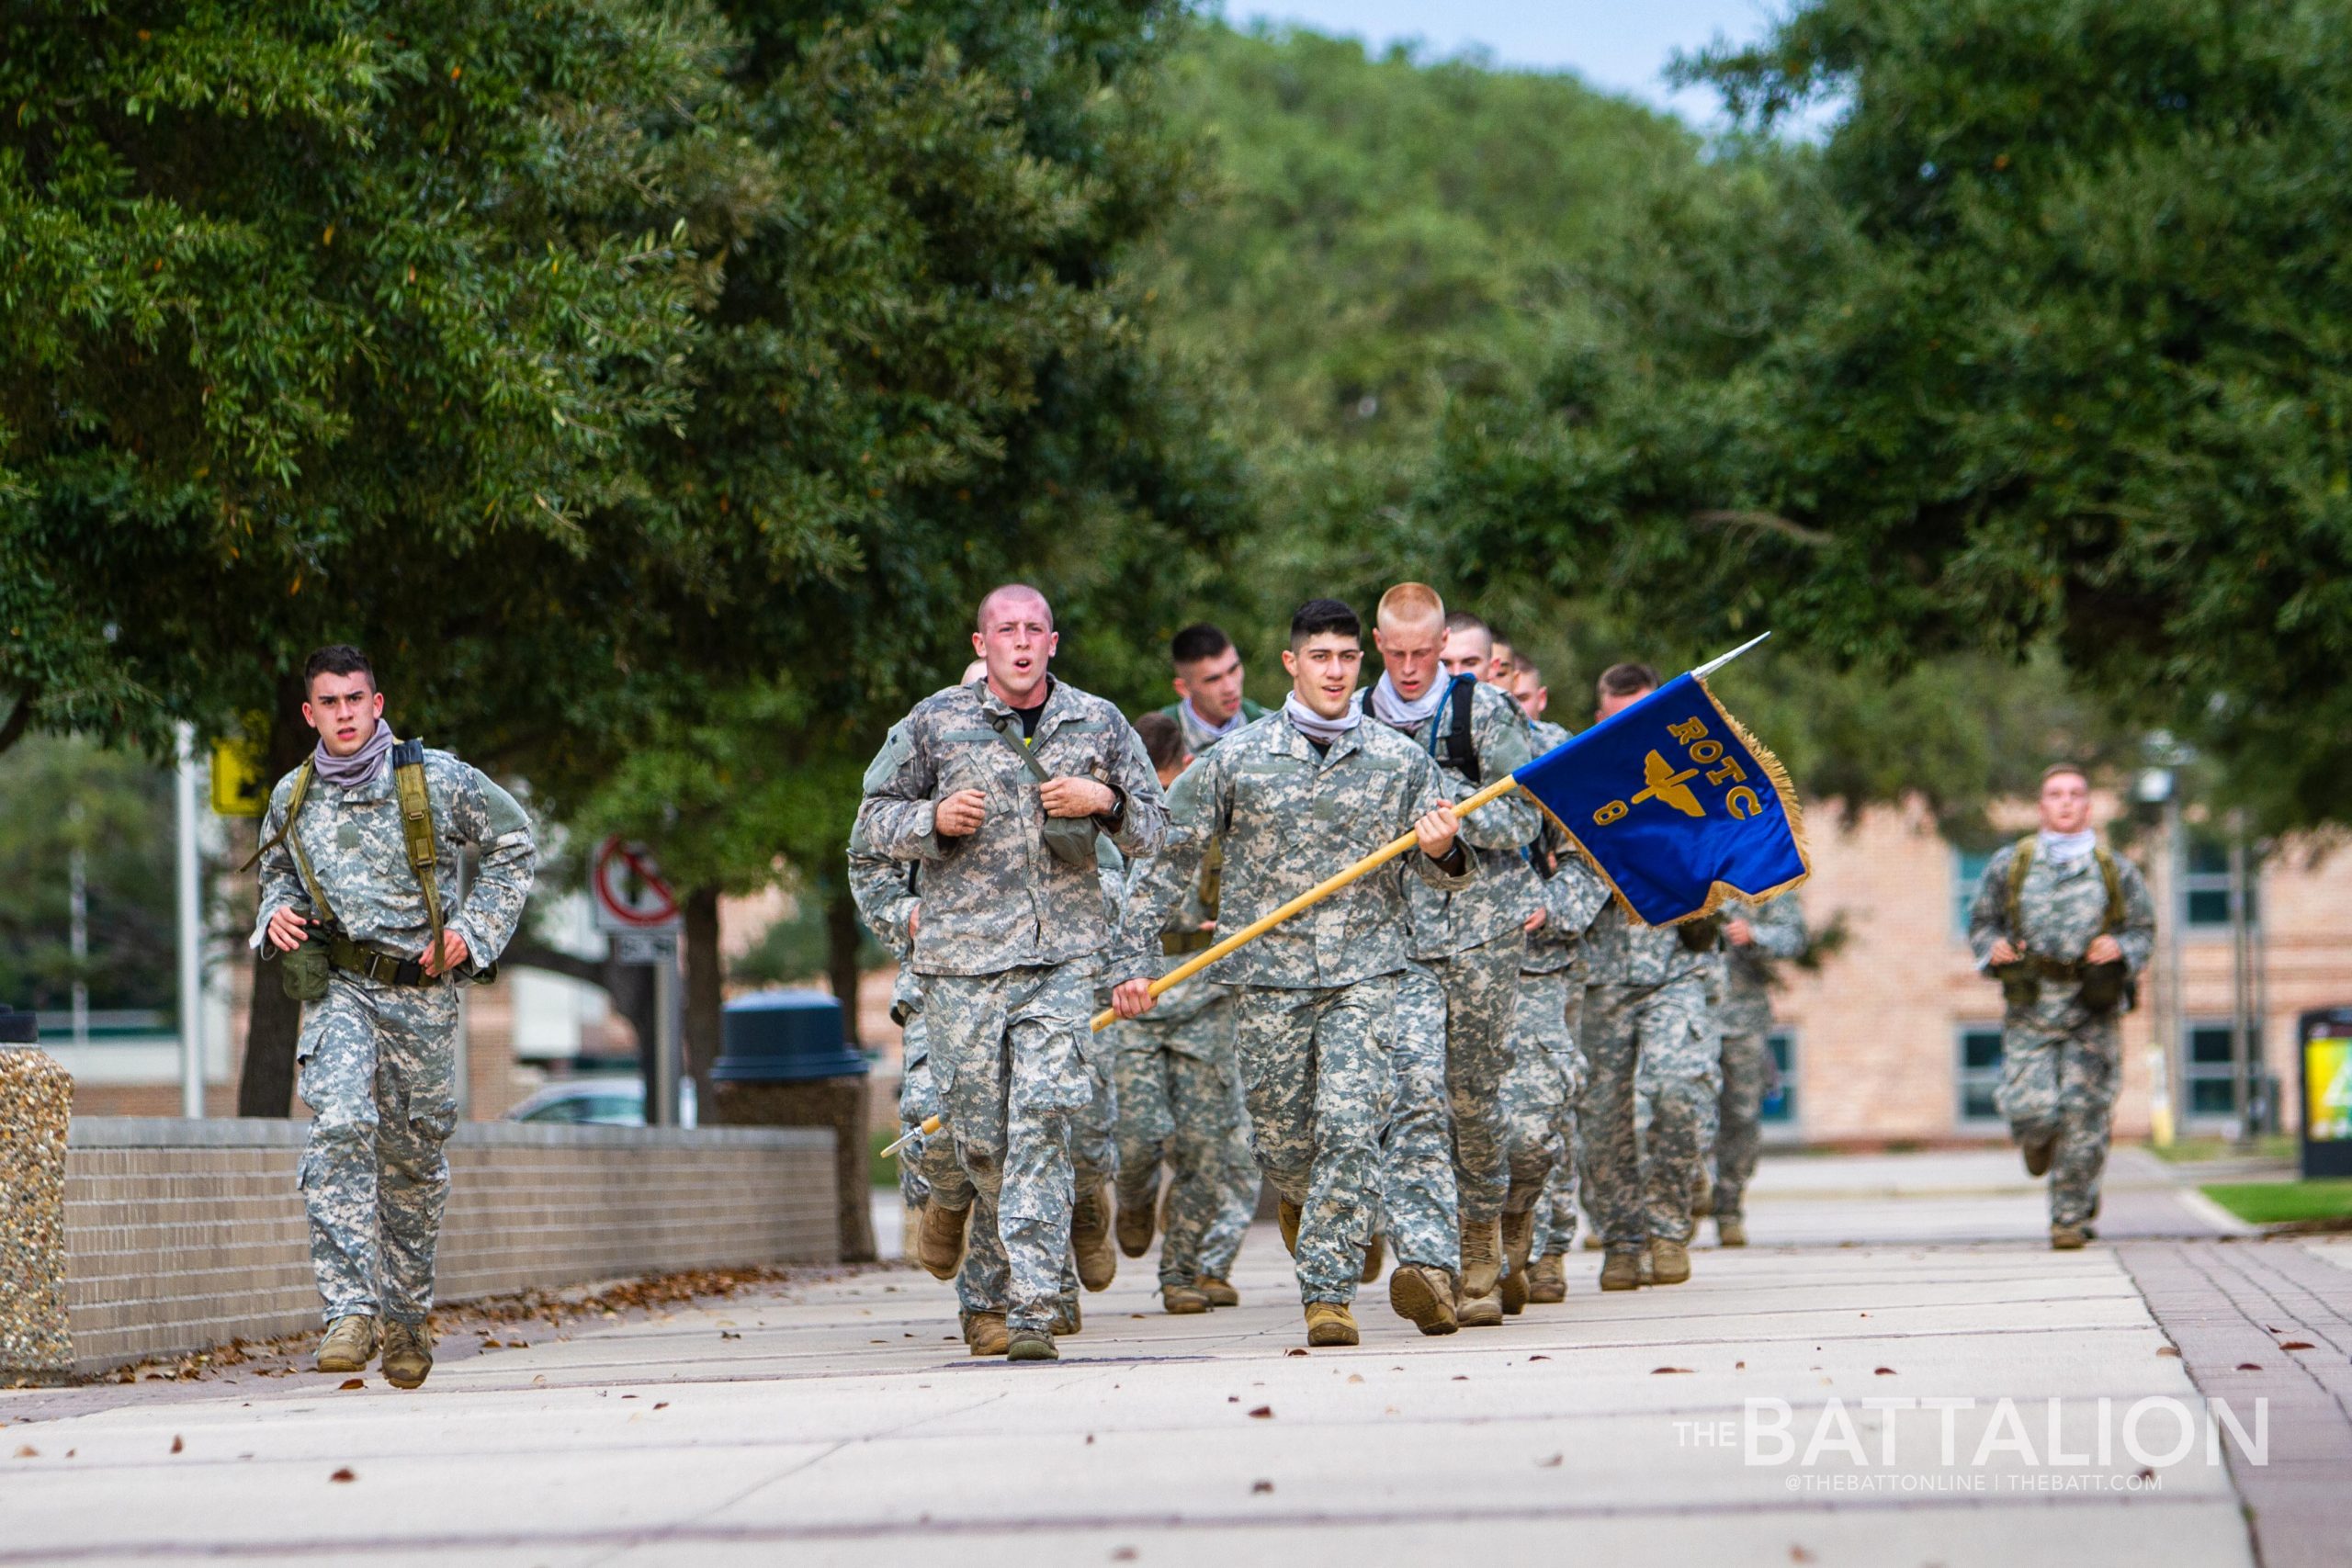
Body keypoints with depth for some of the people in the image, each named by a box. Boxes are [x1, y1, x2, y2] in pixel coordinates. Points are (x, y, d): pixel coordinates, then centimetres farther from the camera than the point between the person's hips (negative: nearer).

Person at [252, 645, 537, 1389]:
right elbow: (278, 872, 25)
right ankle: (350, 1312, -27)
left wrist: (474, 929, -1)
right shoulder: (293, 797, 5)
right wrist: (276, 915, 2)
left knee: (414, 1156, 7)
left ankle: (406, 1317, 25)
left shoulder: (437, 780, -3)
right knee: (340, 1129, -22)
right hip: (338, 985, 0)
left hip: (420, 991, 0)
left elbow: (514, 845, 9)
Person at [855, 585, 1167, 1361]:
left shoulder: (1098, 724, 8)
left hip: (1064, 955, 0)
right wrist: (933, 818, -11)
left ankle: (1032, 1307, -7)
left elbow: (1153, 829, 14)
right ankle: (952, 1186, 40)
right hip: (961, 957, 0)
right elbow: (875, 817, 9)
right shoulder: (935, 722, 3)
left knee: (1043, 1121, -11)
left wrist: (1106, 801, -7)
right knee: (980, 1132, 2)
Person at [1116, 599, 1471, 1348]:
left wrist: (1443, 852, -13)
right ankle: (1304, 1201, 43)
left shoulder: (1402, 760, 6)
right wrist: (1131, 959, 1)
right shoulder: (1236, 759, 3)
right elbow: (1171, 860, 7)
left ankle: (1328, 1291, -9)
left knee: (1348, 1126, -15)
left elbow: (1442, 872, 11)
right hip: (1267, 978, 0)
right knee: (1280, 1139, 7)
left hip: (1363, 975, 0)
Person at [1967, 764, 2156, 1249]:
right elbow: (1982, 921, 14)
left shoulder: (2116, 871, 8)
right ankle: (2038, 1139, 26)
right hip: (2029, 1011, 0)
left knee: (2083, 1115, -4)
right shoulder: (2009, 865, 8)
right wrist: (1992, 948, -8)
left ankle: (2071, 1216, 8)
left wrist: (2121, 949, -11)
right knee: (2030, 1110, -12)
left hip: (2092, 1012, 0)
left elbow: (2144, 930, 11)